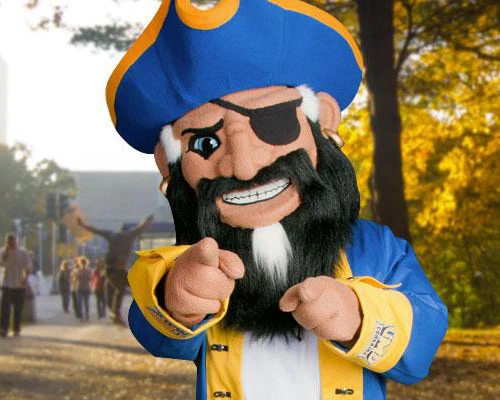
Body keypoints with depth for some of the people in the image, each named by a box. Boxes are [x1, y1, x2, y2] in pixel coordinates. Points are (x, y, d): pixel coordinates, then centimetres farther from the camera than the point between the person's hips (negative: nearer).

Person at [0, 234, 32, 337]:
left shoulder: (23, 253, 2)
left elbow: (28, 266, 0)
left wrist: (25, 278, -16)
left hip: (20, 285, 0)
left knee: (18, 308, 5)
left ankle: (17, 329, 13)